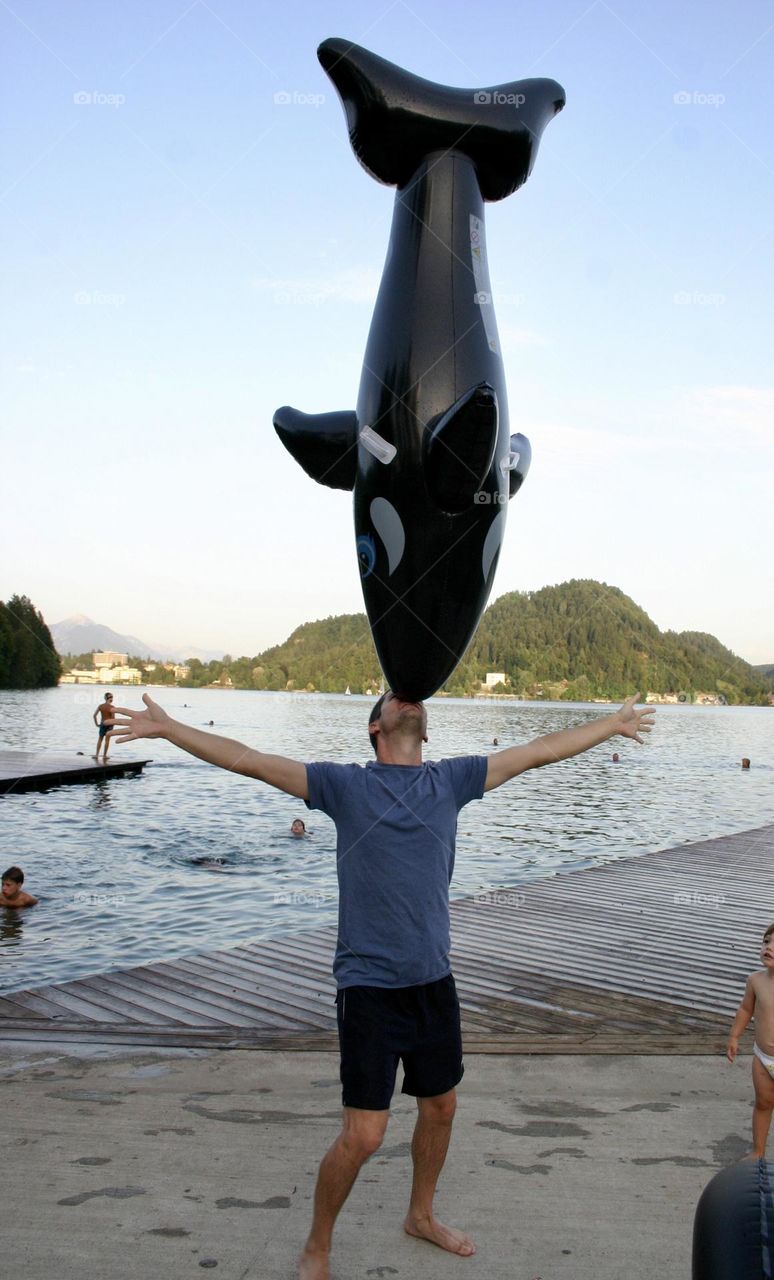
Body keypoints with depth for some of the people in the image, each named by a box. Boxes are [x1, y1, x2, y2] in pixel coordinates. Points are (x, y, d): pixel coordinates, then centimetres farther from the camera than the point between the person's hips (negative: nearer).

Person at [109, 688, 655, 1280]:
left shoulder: (451, 780, 4)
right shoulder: (345, 785, -6)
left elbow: (540, 750, 11)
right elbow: (249, 760, -8)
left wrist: (613, 723, 18)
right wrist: (167, 728, -11)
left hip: (435, 981, 5)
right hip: (368, 986, -5)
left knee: (441, 1107, 20)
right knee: (363, 1136, -3)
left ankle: (422, 1215, 46)